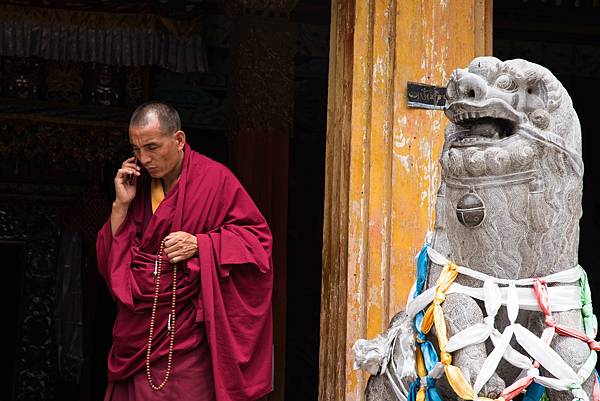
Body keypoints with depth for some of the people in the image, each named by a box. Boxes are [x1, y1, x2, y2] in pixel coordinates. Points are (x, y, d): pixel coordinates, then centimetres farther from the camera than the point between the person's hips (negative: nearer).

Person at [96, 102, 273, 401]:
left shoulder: (215, 179, -5)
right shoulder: (136, 184, 9)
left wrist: (200, 243, -17)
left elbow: (257, 237, -5)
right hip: (139, 328, 4)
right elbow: (109, 259, 9)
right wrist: (121, 205, -5)